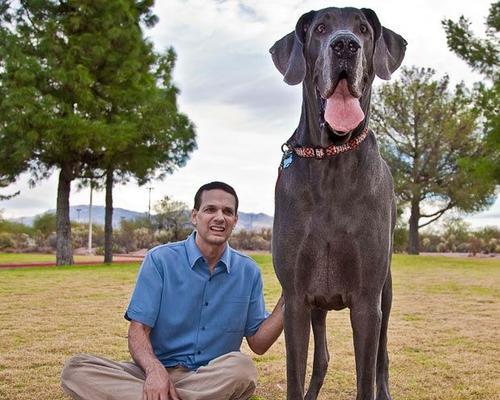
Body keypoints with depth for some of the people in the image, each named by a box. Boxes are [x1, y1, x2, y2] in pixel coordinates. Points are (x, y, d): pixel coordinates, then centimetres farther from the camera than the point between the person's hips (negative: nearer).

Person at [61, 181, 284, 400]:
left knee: (241, 366, -35)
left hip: (215, 379, 2)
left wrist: (286, 302, -10)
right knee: (75, 369, -24)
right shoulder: (160, 260, -1)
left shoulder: (248, 272, 5)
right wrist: (155, 369, -28)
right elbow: (138, 330, -6)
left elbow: (258, 344, 6)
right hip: (158, 373, -1)